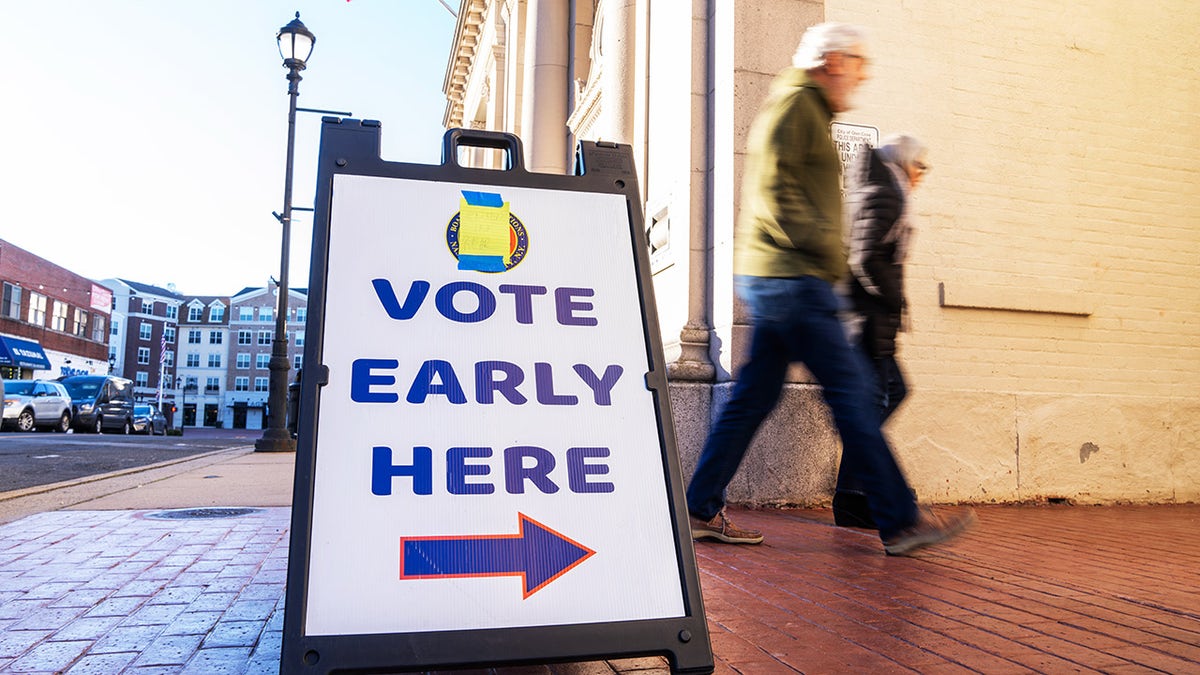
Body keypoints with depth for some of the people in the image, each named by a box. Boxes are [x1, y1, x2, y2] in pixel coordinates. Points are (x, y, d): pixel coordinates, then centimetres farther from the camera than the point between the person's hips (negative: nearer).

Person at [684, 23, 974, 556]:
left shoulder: (808, 111, 26)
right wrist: (825, 249, -17)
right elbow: (772, 191, -17)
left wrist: (827, 256, 16)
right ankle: (900, 521, 2)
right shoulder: (795, 103, -5)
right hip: (790, 277, -10)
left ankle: (700, 511, 13)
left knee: (753, 397, 9)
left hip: (771, 280, 10)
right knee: (851, 393, -6)